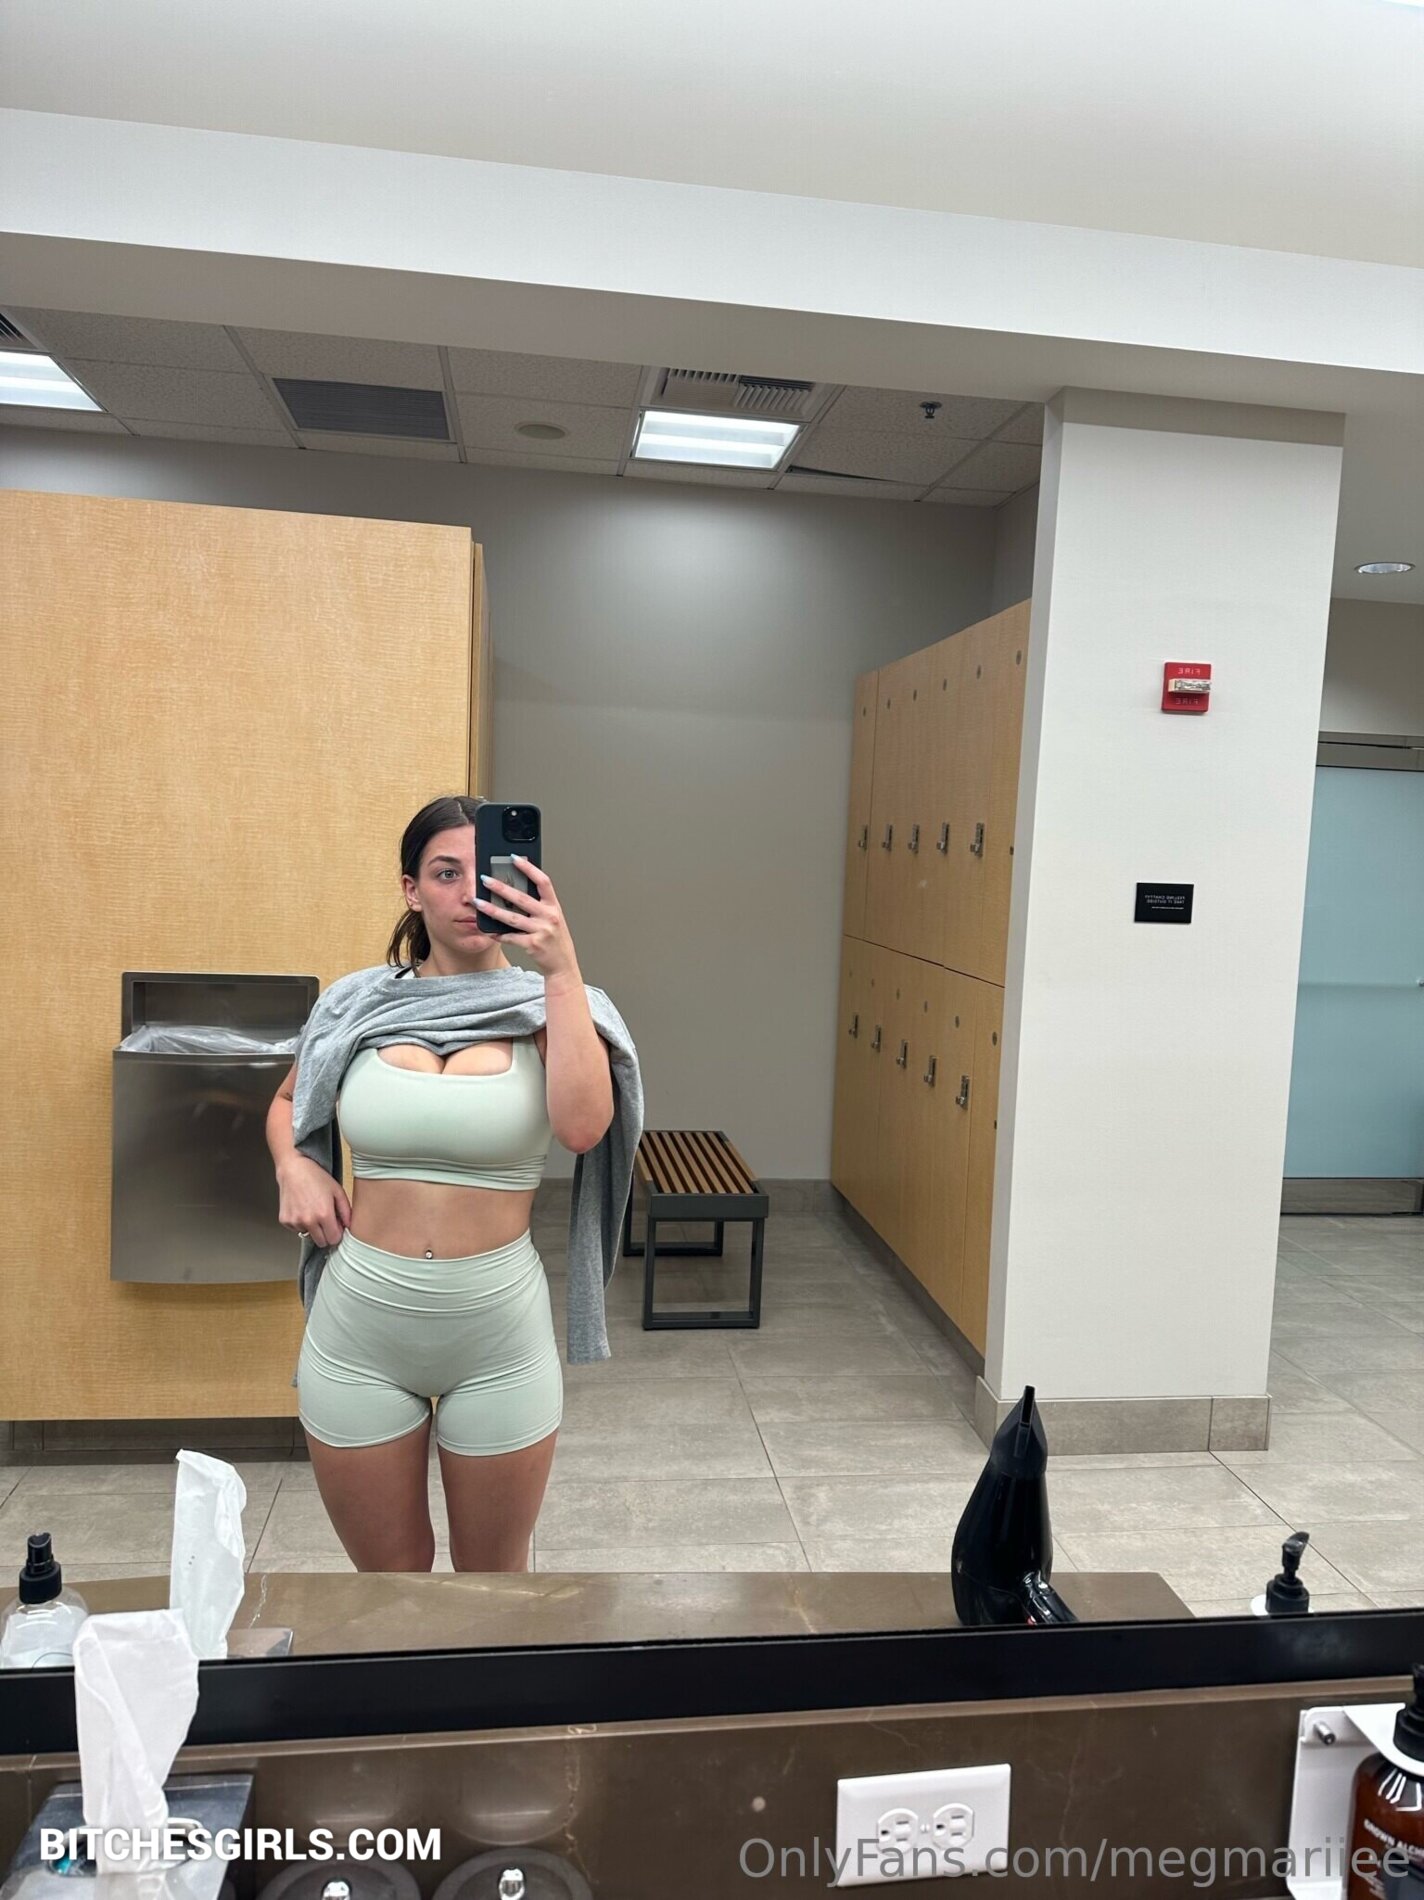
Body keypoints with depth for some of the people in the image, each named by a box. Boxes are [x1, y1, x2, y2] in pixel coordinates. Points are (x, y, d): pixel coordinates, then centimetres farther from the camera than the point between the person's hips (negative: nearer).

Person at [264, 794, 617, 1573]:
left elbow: (583, 1127, -27)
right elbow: (287, 1101, 17)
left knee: (494, 1580, 21)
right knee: (386, 1579, 23)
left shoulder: (544, 1007, -8)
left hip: (498, 1335, -1)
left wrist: (562, 970, -27)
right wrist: (293, 1166, -4)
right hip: (359, 1330, 2)